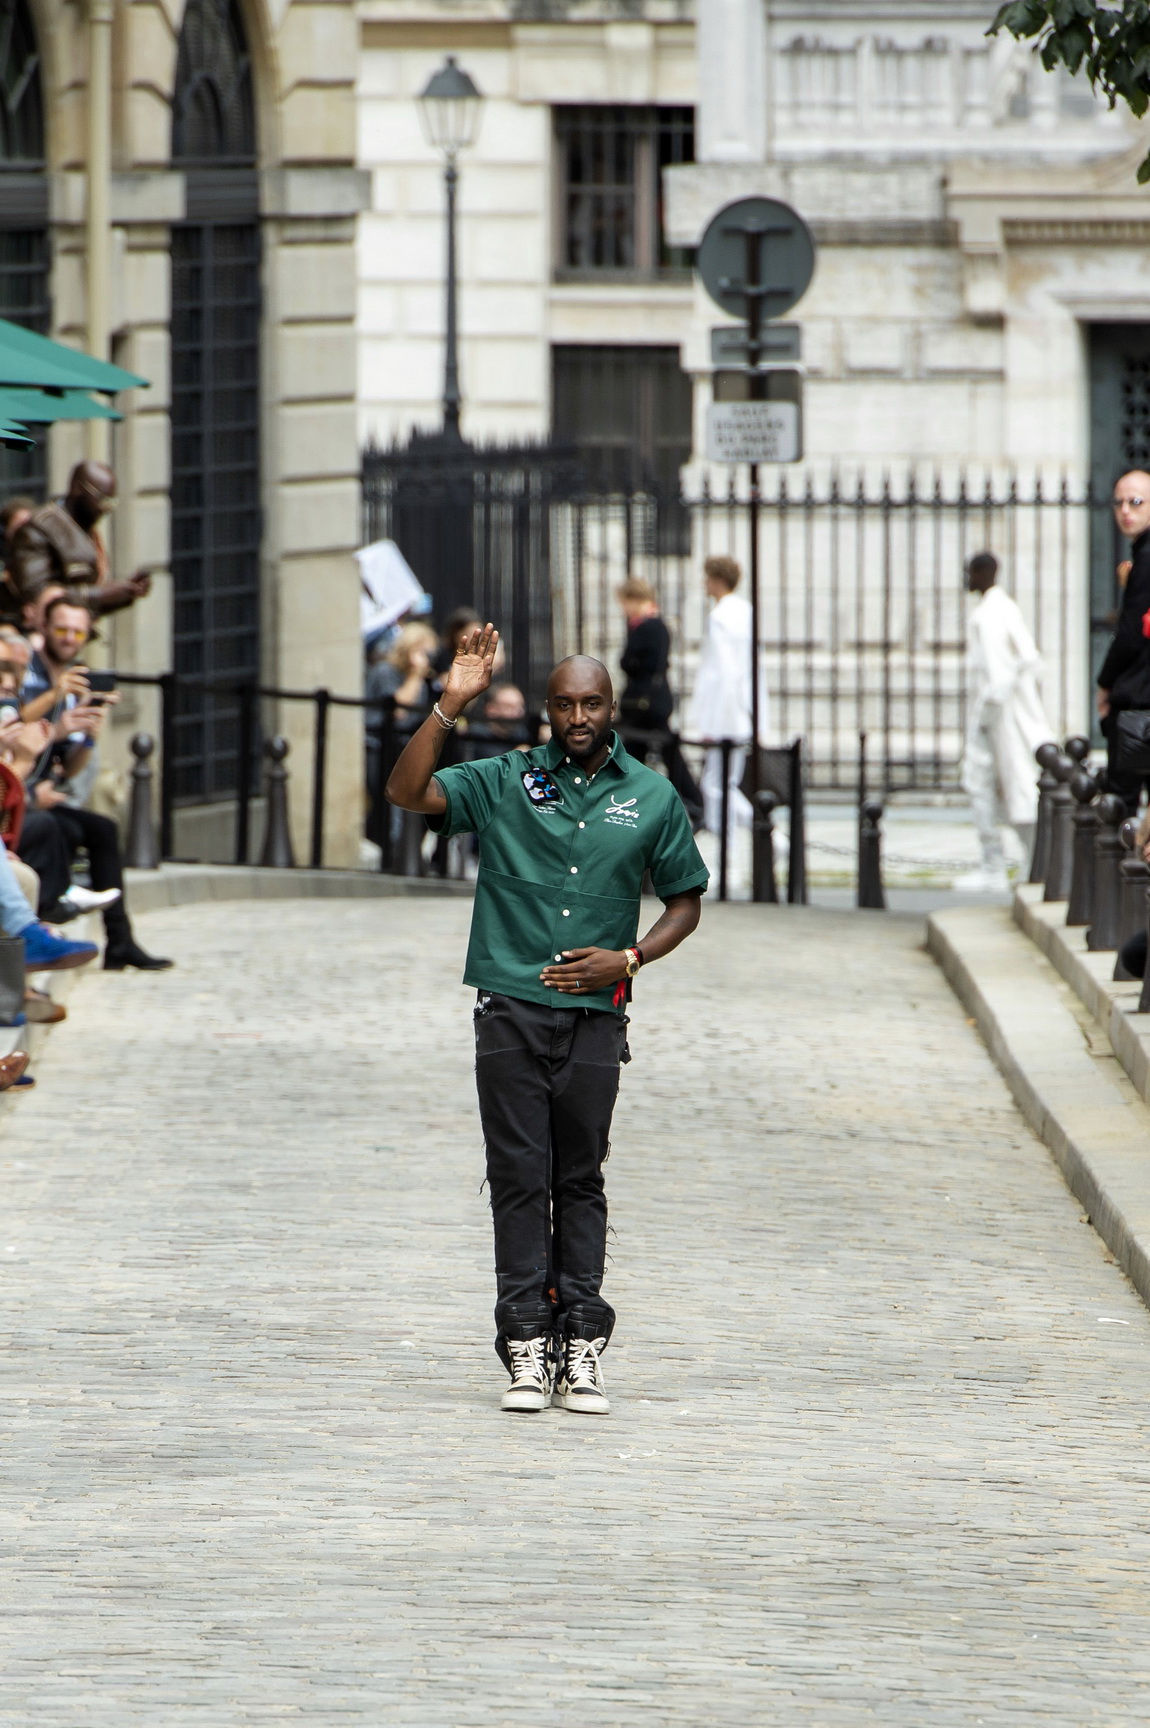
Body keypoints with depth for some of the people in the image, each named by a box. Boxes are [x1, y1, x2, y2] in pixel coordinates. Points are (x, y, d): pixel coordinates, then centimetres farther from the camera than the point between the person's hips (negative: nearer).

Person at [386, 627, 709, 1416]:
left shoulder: (653, 797, 7)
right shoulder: (506, 782, 4)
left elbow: (685, 900, 14)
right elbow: (409, 791, -8)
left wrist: (627, 959, -3)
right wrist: (451, 706, -18)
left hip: (595, 1015, 1)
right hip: (512, 1009, -1)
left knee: (581, 1181, 3)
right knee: (519, 1178, -2)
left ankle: (581, 1348, 4)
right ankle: (527, 1347, -2)